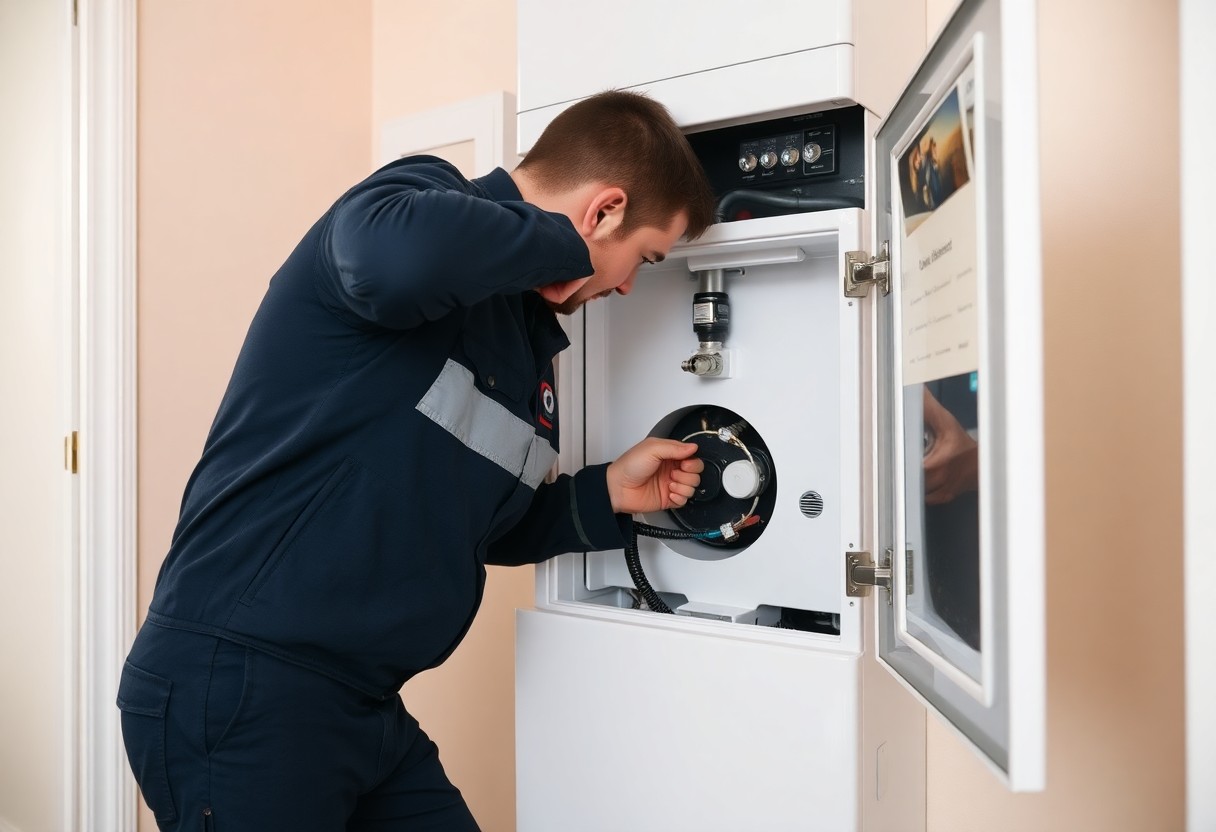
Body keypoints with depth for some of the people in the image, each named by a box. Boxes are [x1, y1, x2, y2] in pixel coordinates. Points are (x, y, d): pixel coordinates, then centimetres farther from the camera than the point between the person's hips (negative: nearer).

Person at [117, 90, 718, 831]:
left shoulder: (529, 341, 11)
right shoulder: (425, 199, -11)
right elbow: (398, 258, -38)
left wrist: (608, 495, 7)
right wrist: (563, 244, -20)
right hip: (238, 682, -8)